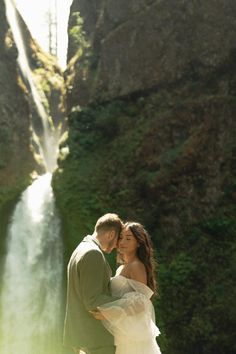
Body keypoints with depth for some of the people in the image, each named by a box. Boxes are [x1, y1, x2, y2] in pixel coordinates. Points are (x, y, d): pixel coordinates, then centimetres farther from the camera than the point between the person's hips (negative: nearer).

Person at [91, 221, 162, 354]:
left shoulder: (137, 266, -11)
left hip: (132, 332, -9)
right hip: (122, 332, 9)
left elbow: (140, 301, -20)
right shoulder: (121, 269, 15)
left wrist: (108, 313, -25)